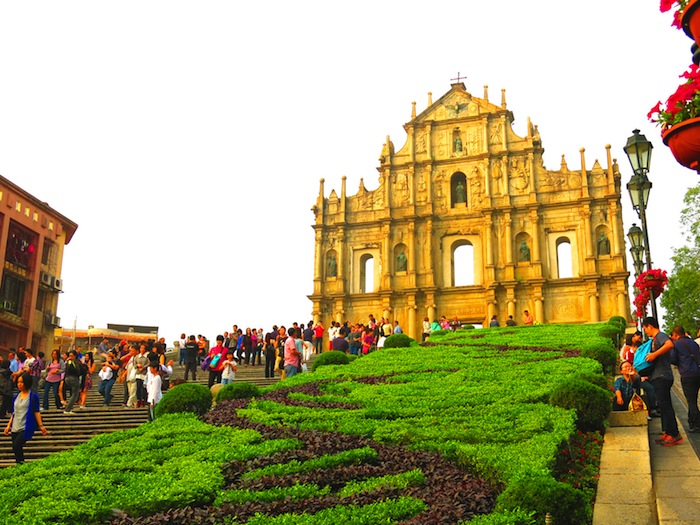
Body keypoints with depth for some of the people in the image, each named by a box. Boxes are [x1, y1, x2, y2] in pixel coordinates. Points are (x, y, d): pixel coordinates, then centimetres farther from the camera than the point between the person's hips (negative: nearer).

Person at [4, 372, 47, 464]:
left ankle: (20, 464, -14)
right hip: (15, 428, 6)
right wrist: (9, 425, 14)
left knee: (16, 446, -22)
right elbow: (14, 413, 19)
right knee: (17, 449, 6)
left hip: (26, 428, -6)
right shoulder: (16, 397, 13)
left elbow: (36, 412, -3)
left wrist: (41, 425, -7)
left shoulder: (33, 396, -3)